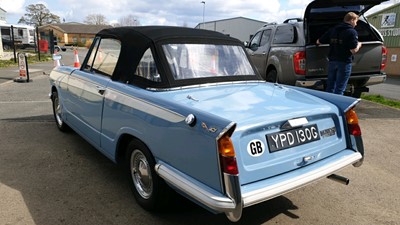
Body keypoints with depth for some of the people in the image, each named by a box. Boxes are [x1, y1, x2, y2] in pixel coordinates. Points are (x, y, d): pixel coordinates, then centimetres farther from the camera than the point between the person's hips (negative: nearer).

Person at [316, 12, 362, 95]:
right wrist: (358, 45, 8)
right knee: (340, 89, -1)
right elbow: (353, 50, -13)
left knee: (330, 87, 13)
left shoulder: (333, 30, 10)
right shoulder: (352, 32, -8)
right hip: (344, 63, -6)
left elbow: (319, 41, 10)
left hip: (332, 61, 6)